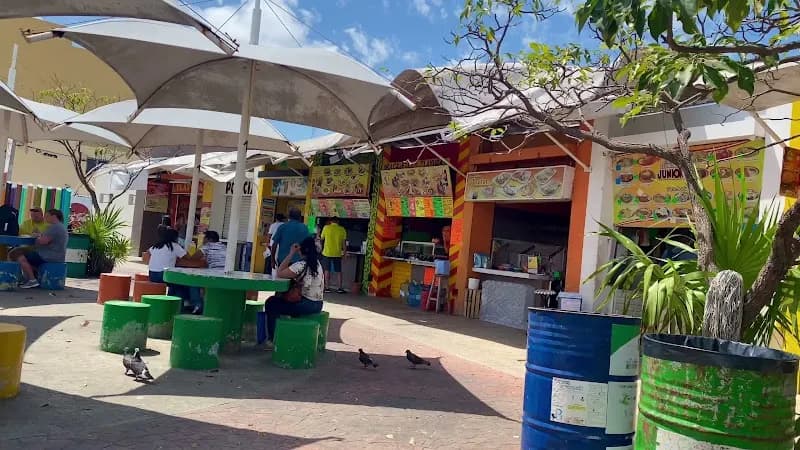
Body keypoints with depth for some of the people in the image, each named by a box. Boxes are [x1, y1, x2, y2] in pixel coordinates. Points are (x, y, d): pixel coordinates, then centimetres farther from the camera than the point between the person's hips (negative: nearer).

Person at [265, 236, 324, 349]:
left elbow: (280, 273, -17)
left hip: (306, 304, -9)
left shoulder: (301, 265, -20)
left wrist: (291, 254, -13)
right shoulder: (317, 263, 6)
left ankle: (272, 340, 11)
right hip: (317, 304, 9)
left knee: (271, 303, 6)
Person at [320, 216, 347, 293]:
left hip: (327, 252, -1)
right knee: (338, 271, 10)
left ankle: (327, 287, 8)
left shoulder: (326, 228, -3)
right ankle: (340, 288, 10)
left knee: (327, 270, 8)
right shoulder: (342, 229, -2)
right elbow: (343, 242, -1)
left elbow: (322, 238, 10)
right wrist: (344, 252, 8)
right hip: (337, 253, 1)